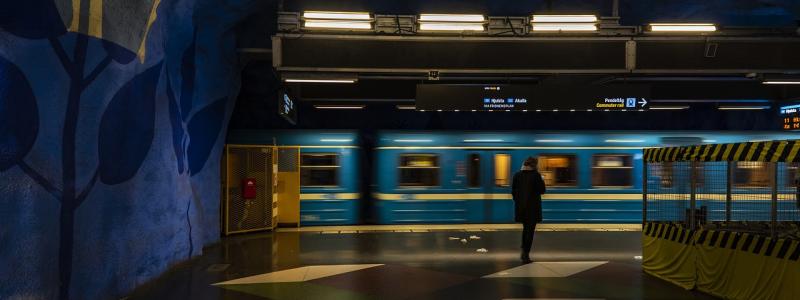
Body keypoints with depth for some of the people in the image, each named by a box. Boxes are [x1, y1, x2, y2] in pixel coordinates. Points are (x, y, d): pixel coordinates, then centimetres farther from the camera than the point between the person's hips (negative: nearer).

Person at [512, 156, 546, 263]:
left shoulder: (517, 175, 2)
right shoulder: (536, 175, -11)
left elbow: (513, 191, 5)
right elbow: (542, 190, -7)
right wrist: (542, 181, 10)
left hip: (521, 206, 4)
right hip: (533, 207, -4)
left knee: (525, 228, 22)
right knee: (530, 230, 3)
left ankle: (524, 252, 23)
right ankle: (526, 255, 0)